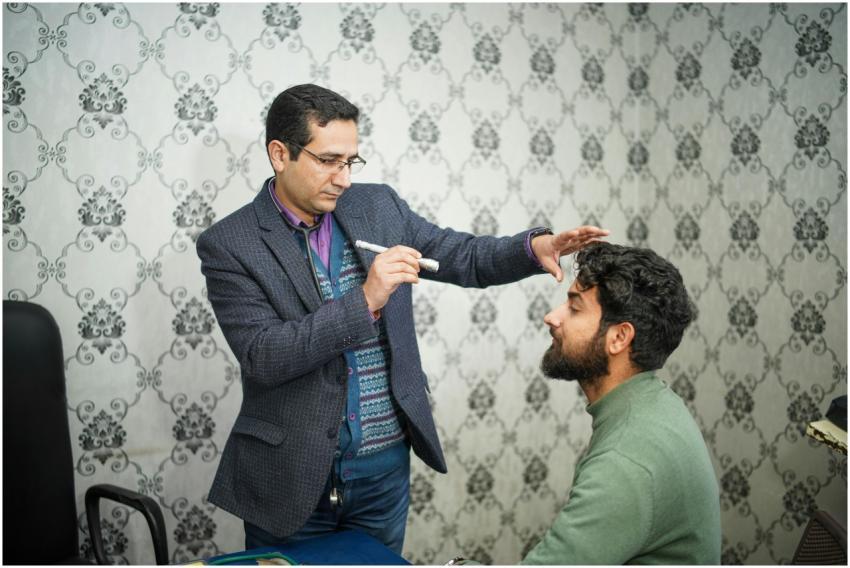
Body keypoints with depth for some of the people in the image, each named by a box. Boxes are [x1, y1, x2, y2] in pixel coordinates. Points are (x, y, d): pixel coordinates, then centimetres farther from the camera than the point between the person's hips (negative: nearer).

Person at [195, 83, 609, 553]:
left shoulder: (378, 206, 1)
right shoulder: (228, 244, -10)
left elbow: (465, 259, 5)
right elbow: (262, 357, -20)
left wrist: (534, 247, -14)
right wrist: (365, 300, -28)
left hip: (385, 465, 4)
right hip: (291, 477, -3)